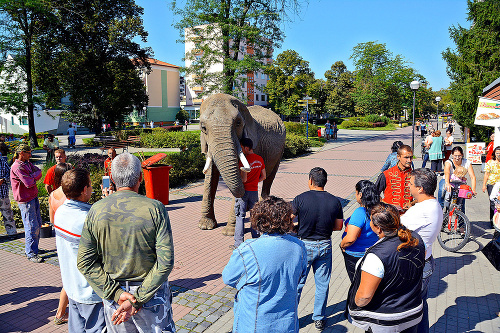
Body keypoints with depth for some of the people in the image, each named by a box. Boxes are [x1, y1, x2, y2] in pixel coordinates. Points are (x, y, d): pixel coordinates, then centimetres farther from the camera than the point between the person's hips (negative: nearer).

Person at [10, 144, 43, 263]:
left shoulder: (27, 163, 11)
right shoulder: (17, 167, -18)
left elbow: (39, 172, 3)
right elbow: (29, 183, -24)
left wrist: (32, 177, -15)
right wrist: (34, 177, -5)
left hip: (34, 197, 9)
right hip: (26, 200, -9)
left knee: (38, 224, 16)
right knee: (32, 227, -5)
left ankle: (33, 248, 29)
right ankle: (31, 254, 5)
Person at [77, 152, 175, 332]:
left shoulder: (96, 211, -8)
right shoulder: (154, 208, -16)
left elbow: (84, 262, -7)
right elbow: (165, 261, -20)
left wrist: (116, 293, -8)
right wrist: (138, 300, -14)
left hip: (112, 294, 3)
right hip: (152, 293, -2)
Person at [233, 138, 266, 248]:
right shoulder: (260, 159, 5)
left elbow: (244, 179, -19)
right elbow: (263, 176, 11)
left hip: (244, 191, -6)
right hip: (254, 190, 6)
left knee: (240, 216, 2)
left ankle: (239, 243, 4)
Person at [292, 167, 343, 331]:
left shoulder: (300, 199, -15)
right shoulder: (335, 201, -5)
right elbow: (338, 226, 3)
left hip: (304, 245, -2)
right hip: (325, 246, 3)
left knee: (297, 283, 12)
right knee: (322, 284, 16)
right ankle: (319, 319, 29)